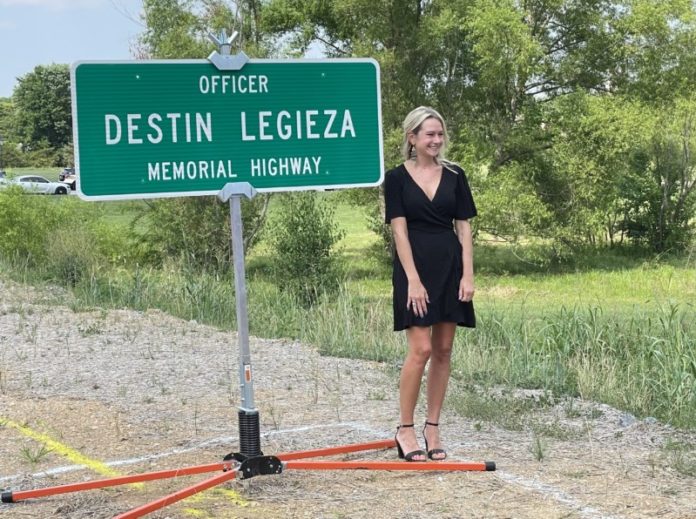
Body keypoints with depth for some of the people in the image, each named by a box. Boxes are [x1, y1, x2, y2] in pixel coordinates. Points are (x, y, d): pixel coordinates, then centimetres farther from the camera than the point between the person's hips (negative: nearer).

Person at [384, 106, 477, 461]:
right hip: (415, 268, -4)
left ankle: (432, 429, 13)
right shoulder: (397, 178, -2)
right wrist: (413, 279, -14)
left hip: (450, 268, 4)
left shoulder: (454, 176, 8)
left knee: (443, 350, 5)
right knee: (420, 349, -11)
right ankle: (405, 429, 2)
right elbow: (399, 230, -7)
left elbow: (464, 227, 7)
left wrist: (468, 274, -2)